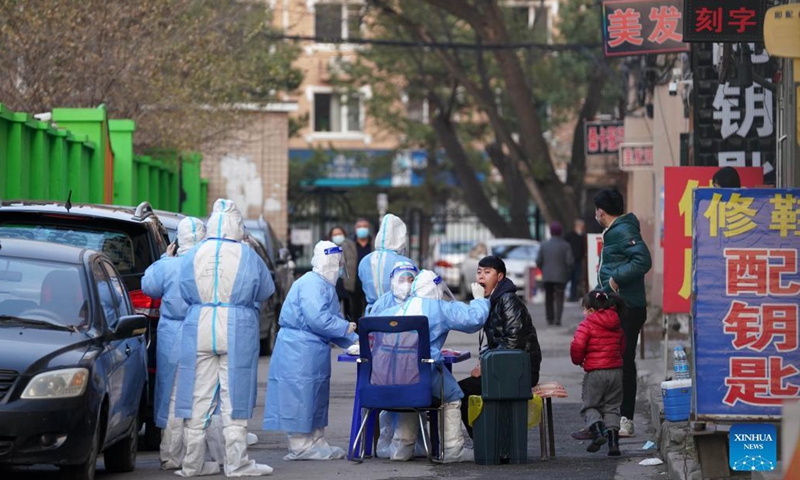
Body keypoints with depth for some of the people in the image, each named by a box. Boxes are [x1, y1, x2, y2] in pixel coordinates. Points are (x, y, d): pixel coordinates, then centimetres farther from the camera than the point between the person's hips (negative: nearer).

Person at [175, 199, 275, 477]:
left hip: (198, 329, 2)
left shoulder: (193, 255, 0)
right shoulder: (247, 256, -5)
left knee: (198, 398, 6)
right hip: (237, 330, -2)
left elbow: (185, 293, 12)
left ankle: (193, 463, 9)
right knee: (234, 396, 1)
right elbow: (265, 293, 8)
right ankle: (236, 463, 2)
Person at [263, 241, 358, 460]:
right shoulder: (311, 284, -18)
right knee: (299, 394, -5)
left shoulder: (326, 285, 16)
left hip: (314, 350, 11)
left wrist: (353, 340, 6)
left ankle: (316, 442, 21)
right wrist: (345, 328, -14)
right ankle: (300, 446, -2)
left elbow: (333, 319, 17)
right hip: (298, 350, -11)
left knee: (316, 396, 15)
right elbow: (318, 319, -26)